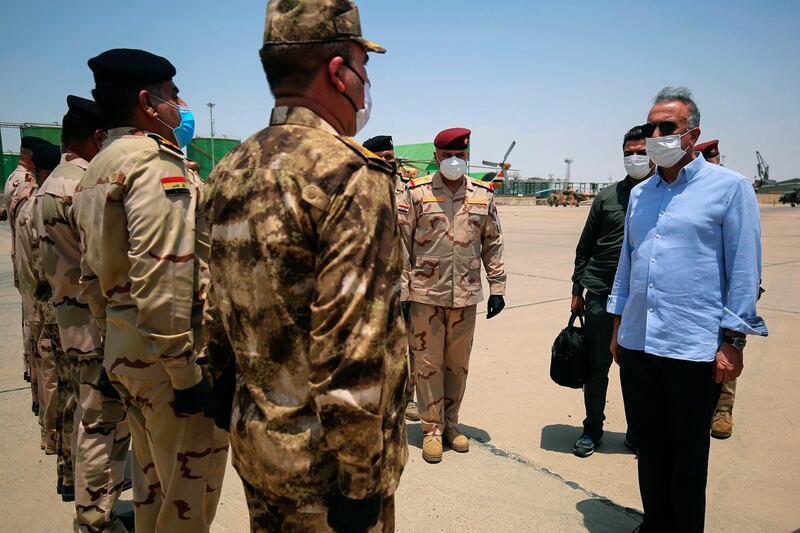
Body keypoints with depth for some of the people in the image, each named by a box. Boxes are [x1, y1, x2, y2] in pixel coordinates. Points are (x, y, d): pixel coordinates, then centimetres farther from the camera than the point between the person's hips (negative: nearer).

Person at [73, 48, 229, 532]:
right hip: (167, 352, -10)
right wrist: (187, 373, -20)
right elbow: (165, 282, -24)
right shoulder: (158, 162, -15)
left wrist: (114, 339, 22)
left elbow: (94, 275, 17)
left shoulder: (98, 170, 15)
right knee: (188, 492, 3)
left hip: (122, 346, 10)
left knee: (152, 481, 23)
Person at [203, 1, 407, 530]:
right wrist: (361, 480, -17)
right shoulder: (352, 174, -21)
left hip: (254, 442, 8)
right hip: (323, 457, -7)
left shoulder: (229, 173, 4)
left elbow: (219, 309, 11)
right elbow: (352, 350, -25)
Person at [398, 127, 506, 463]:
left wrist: (497, 287, 7)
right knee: (428, 363, 5)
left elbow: (493, 244, 11)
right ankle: (432, 429, 20)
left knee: (458, 364, 13)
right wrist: (402, 291, -7)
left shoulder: (483, 194, 7)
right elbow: (400, 244, -3)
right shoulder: (416, 191, -2)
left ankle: (450, 423, 29)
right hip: (425, 294, -2)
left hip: (466, 295, 3)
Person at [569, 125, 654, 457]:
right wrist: (577, 290, 6)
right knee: (597, 366, 9)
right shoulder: (608, 197, 6)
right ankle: (593, 428, 26)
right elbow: (585, 246, 8)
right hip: (601, 295, 1)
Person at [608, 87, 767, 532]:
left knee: (688, 450, 10)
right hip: (637, 344, 5)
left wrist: (733, 342, -10)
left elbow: (744, 271, -7)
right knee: (649, 445, 16)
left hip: (695, 347, -5)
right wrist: (619, 326, 16)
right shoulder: (640, 194, 12)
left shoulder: (730, 187, -4)